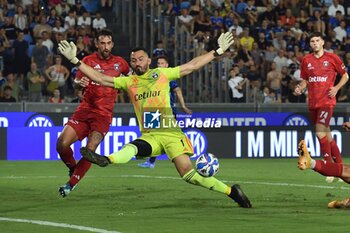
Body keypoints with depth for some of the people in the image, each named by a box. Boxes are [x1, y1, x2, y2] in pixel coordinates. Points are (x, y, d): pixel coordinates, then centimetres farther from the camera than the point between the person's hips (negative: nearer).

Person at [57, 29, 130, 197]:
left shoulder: (119, 62, 8)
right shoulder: (88, 60, 4)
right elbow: (76, 83, 0)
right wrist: (79, 83, -22)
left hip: (104, 114, 0)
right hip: (85, 109, 1)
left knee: (90, 150, -18)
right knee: (62, 144, -14)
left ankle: (71, 184, -3)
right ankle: (73, 168, 17)